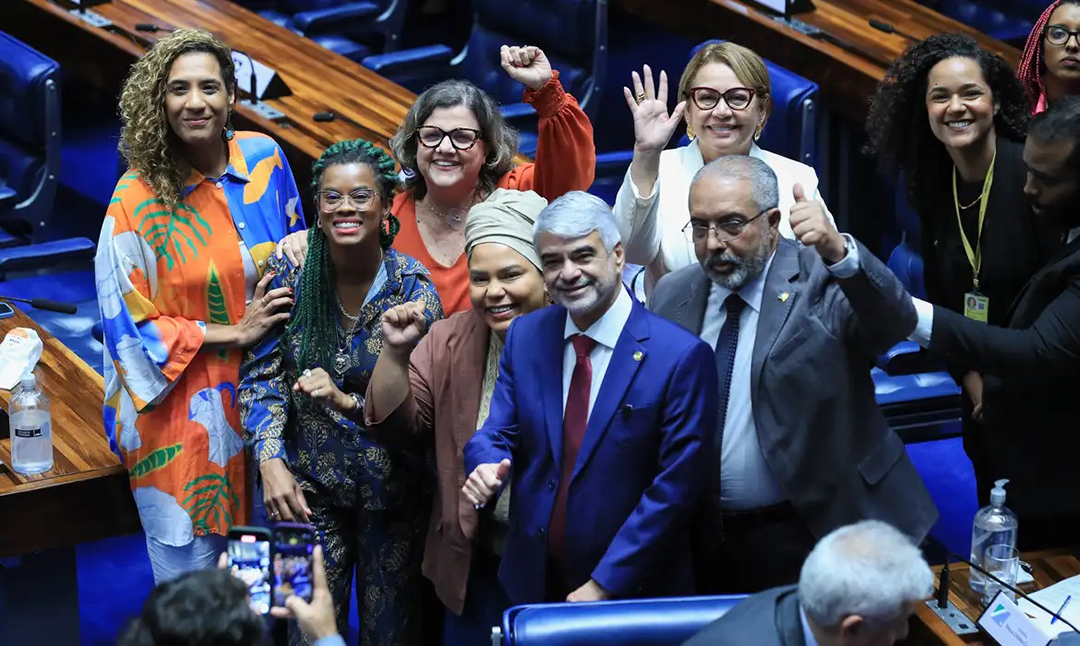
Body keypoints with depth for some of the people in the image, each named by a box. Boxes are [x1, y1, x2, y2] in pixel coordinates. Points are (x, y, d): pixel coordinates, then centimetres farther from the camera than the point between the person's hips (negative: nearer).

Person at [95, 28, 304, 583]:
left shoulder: (264, 160, -2)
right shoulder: (138, 197, -15)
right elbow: (126, 319, -11)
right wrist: (232, 333, -14)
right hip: (181, 410, -4)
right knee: (190, 570, 6)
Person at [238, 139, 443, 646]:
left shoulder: (413, 289, -12)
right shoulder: (290, 274, -8)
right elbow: (260, 376, -6)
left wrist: (348, 402, -24)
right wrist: (271, 461, -18)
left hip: (393, 488, -1)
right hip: (309, 486, 1)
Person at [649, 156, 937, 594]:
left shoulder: (822, 282, -8)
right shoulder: (672, 296, 5)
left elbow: (897, 322, -27)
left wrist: (837, 251, -44)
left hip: (812, 536, -4)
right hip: (704, 538, 4)